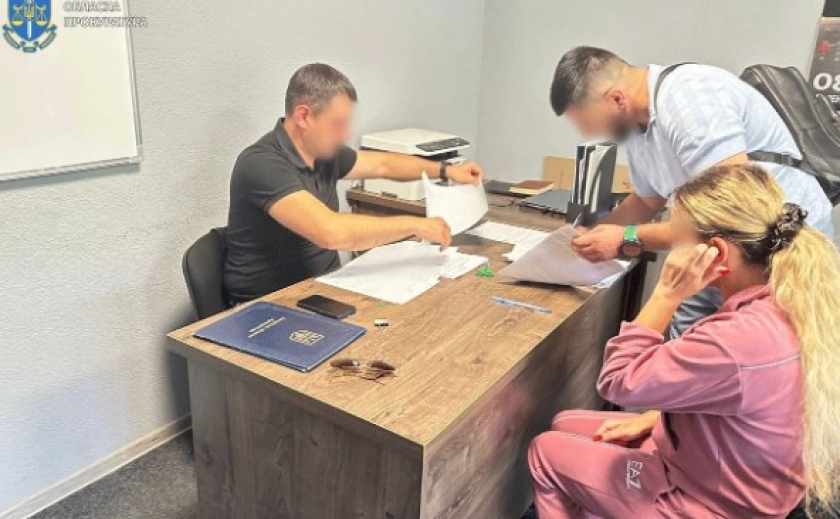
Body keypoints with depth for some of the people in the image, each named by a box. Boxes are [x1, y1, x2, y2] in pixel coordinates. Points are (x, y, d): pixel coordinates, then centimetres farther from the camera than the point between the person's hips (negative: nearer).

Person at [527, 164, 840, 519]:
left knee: (545, 451, 8)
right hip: (725, 470, 8)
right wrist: (650, 419, 5)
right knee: (564, 426, 18)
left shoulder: (737, 340, -38)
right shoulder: (787, 305, -9)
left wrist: (667, 294, -27)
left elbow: (618, 380, -26)